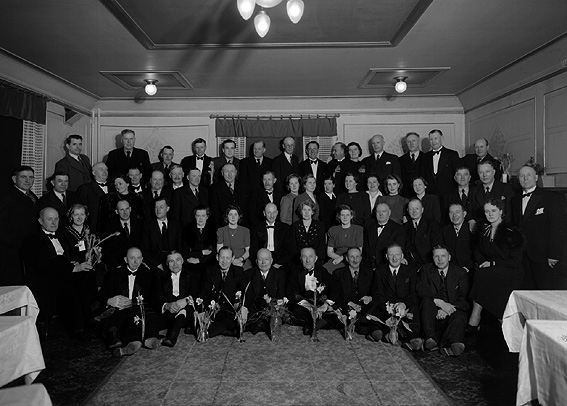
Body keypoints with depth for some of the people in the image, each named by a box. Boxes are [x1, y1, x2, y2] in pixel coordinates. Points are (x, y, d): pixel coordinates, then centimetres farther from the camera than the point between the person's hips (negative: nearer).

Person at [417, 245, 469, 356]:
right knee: (427, 300, -29)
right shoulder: (426, 270, 11)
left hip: (451, 313, 0)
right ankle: (430, 339, -43)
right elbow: (421, 291, -5)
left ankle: (449, 345, -57)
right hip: (432, 315, 0)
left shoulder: (460, 272, 10)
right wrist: (440, 303, -21)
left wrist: (447, 310, -18)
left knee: (459, 317, -31)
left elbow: (464, 298, -1)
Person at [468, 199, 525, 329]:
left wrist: (492, 263, -15)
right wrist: (482, 263, -8)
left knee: (481, 275, -27)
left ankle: (473, 323, -22)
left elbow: (516, 262, -11)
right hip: (490, 273, 6)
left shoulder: (511, 233, -10)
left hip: (510, 275, -5)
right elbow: (478, 251, 13)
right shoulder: (483, 230, 8)